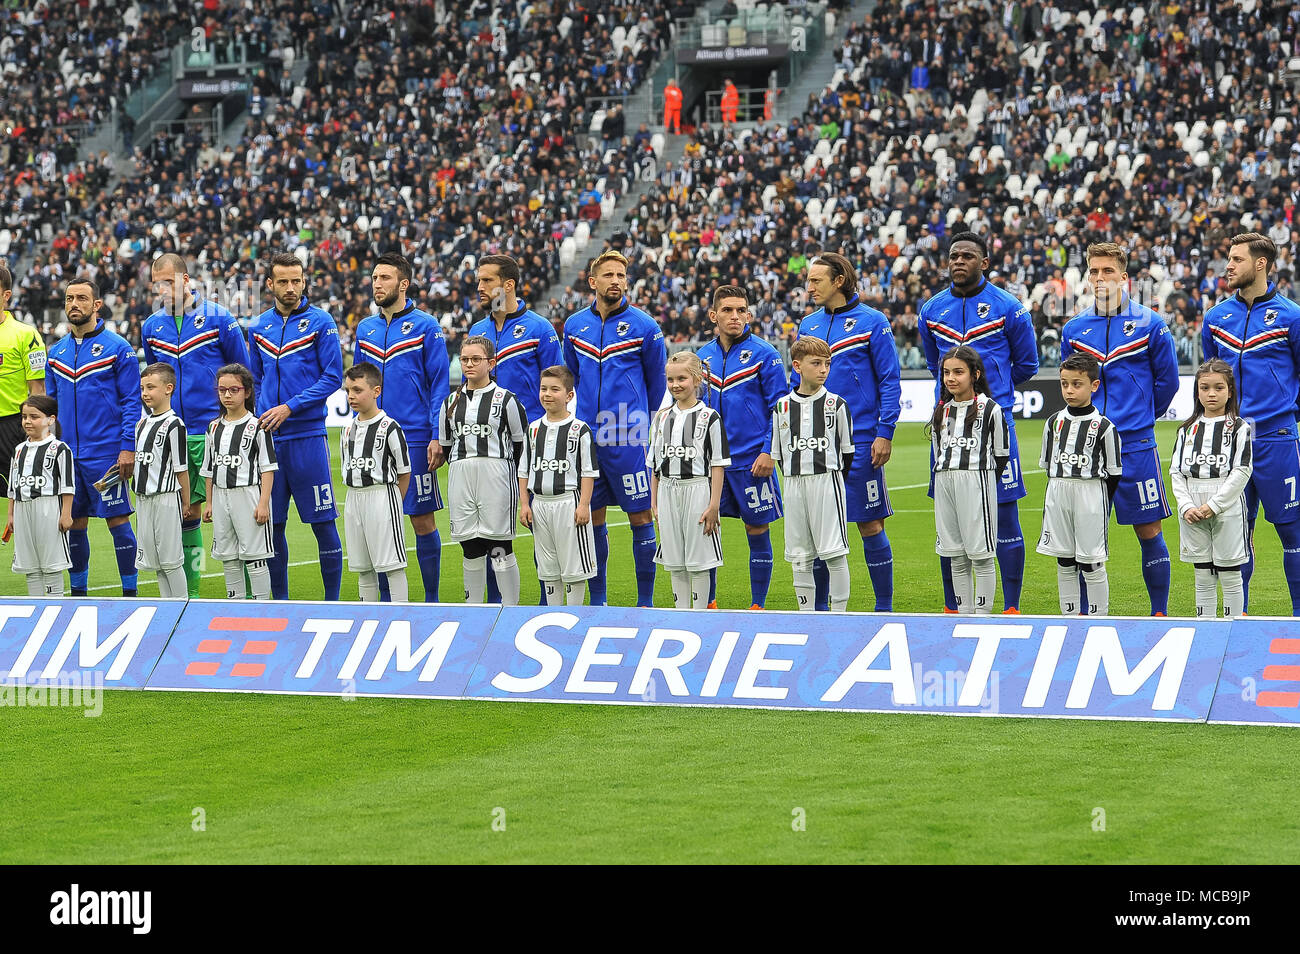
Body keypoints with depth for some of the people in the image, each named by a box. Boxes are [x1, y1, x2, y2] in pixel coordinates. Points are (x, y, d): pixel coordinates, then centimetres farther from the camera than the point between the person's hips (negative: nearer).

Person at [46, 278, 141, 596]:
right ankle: (77, 591, 19)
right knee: (74, 523, 9)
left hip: (106, 455, -5)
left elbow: (132, 402, -5)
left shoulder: (117, 349, -4)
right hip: (68, 455, 5)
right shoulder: (57, 352, 12)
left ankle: (129, 592, 3)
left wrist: (128, 448, -13)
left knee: (117, 520, -3)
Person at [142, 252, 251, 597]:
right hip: (172, 436, 4)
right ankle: (189, 594, 14)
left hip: (214, 432, -4)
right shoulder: (151, 326, 9)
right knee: (186, 513, 7)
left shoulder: (218, 319, -4)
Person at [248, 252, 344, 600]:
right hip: (269, 439, 4)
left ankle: (332, 601, 3)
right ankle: (280, 601, 15)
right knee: (272, 524, 6)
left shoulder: (320, 322, -2)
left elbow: (333, 377, -6)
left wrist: (289, 408, -13)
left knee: (323, 523, -3)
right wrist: (258, 420, 7)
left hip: (308, 437, -4)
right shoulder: (259, 327, 12)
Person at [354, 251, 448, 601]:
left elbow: (440, 384, -4)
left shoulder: (425, 326, -2)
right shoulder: (365, 328, 12)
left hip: (415, 438, -4)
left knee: (423, 521, -1)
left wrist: (437, 437, -11)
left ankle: (431, 598, 8)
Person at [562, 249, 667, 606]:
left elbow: (657, 383, 9)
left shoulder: (644, 327, -2)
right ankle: (597, 600, 16)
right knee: (592, 516, 7)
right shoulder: (574, 326, 8)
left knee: (640, 515, -2)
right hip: (587, 437, 3)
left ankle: (645, 601, 4)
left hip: (629, 440, -3)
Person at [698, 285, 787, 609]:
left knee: (757, 531, 3)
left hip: (752, 460, -4)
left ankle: (758, 605, 12)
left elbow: (780, 407, -6)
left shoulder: (763, 354, -5)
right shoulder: (704, 356, 9)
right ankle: (707, 603, 14)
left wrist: (769, 451, -13)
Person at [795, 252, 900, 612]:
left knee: (870, 526, -1)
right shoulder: (808, 325, 11)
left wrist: (885, 433, -12)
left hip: (860, 443, -5)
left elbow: (890, 381, -5)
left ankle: (884, 608, 7)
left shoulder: (871, 322, -4)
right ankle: (819, 608, 14)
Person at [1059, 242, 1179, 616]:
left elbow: (1167, 381, 8)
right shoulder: (1075, 329, 8)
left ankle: (1159, 614, 7)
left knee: (1149, 532, 0)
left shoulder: (1149, 325, 0)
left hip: (1136, 446, -3)